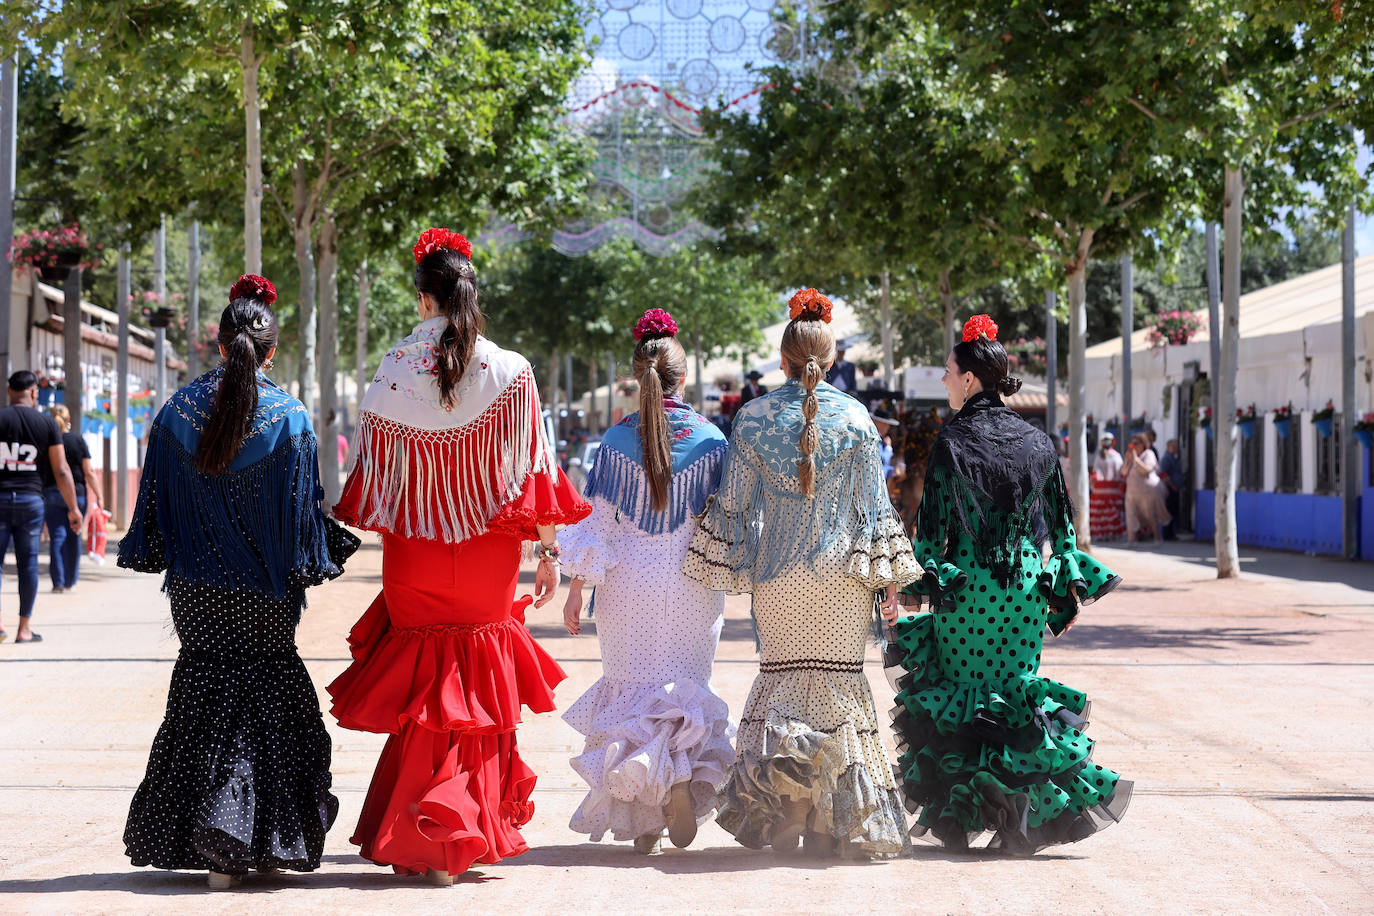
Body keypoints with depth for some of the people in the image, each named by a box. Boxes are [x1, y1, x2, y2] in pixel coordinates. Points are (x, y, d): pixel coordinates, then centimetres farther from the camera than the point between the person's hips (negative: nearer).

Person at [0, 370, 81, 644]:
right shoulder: (46, 423, 2)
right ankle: (24, 628, 9)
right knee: (28, 563, 6)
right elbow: (61, 471, 2)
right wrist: (73, 508, 9)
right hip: (31, 500, 1)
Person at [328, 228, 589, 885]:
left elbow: (372, 469, 1)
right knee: (479, 688, 13)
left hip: (414, 554, 0)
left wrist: (363, 534, 15)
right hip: (487, 554, 0)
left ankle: (416, 843, 8)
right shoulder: (510, 372, -8)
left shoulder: (393, 371, -6)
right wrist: (547, 549, 3)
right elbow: (532, 470, -5)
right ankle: (469, 835, 15)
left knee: (421, 688, 11)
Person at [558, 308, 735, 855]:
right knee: (686, 687, 14)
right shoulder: (710, 439, -4)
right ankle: (684, 777, -14)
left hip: (629, 585, 0)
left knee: (632, 690, 9)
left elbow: (595, 522, -5)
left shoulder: (616, 441, -6)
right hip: (692, 589, 0)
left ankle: (640, 821, 5)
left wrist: (576, 590, 2)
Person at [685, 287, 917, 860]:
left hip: (776, 571, 1)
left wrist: (726, 569, 12)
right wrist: (887, 579, 6)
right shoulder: (855, 417, -2)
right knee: (837, 680, 5)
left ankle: (777, 819, -1)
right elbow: (873, 505, 0)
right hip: (840, 575, -1)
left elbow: (733, 503, 2)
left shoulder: (754, 418, 0)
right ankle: (838, 825, 4)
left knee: (780, 677, 11)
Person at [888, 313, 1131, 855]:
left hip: (964, 587, -4)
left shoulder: (952, 441, -8)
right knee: (1017, 686, 9)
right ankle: (1026, 816, 4)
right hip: (1024, 586, 4)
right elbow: (1059, 521, 9)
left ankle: (959, 818, 5)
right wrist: (1068, 583, 14)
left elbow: (934, 522, -10)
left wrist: (919, 582, -4)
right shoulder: (1035, 442, 6)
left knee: (961, 693, 5)